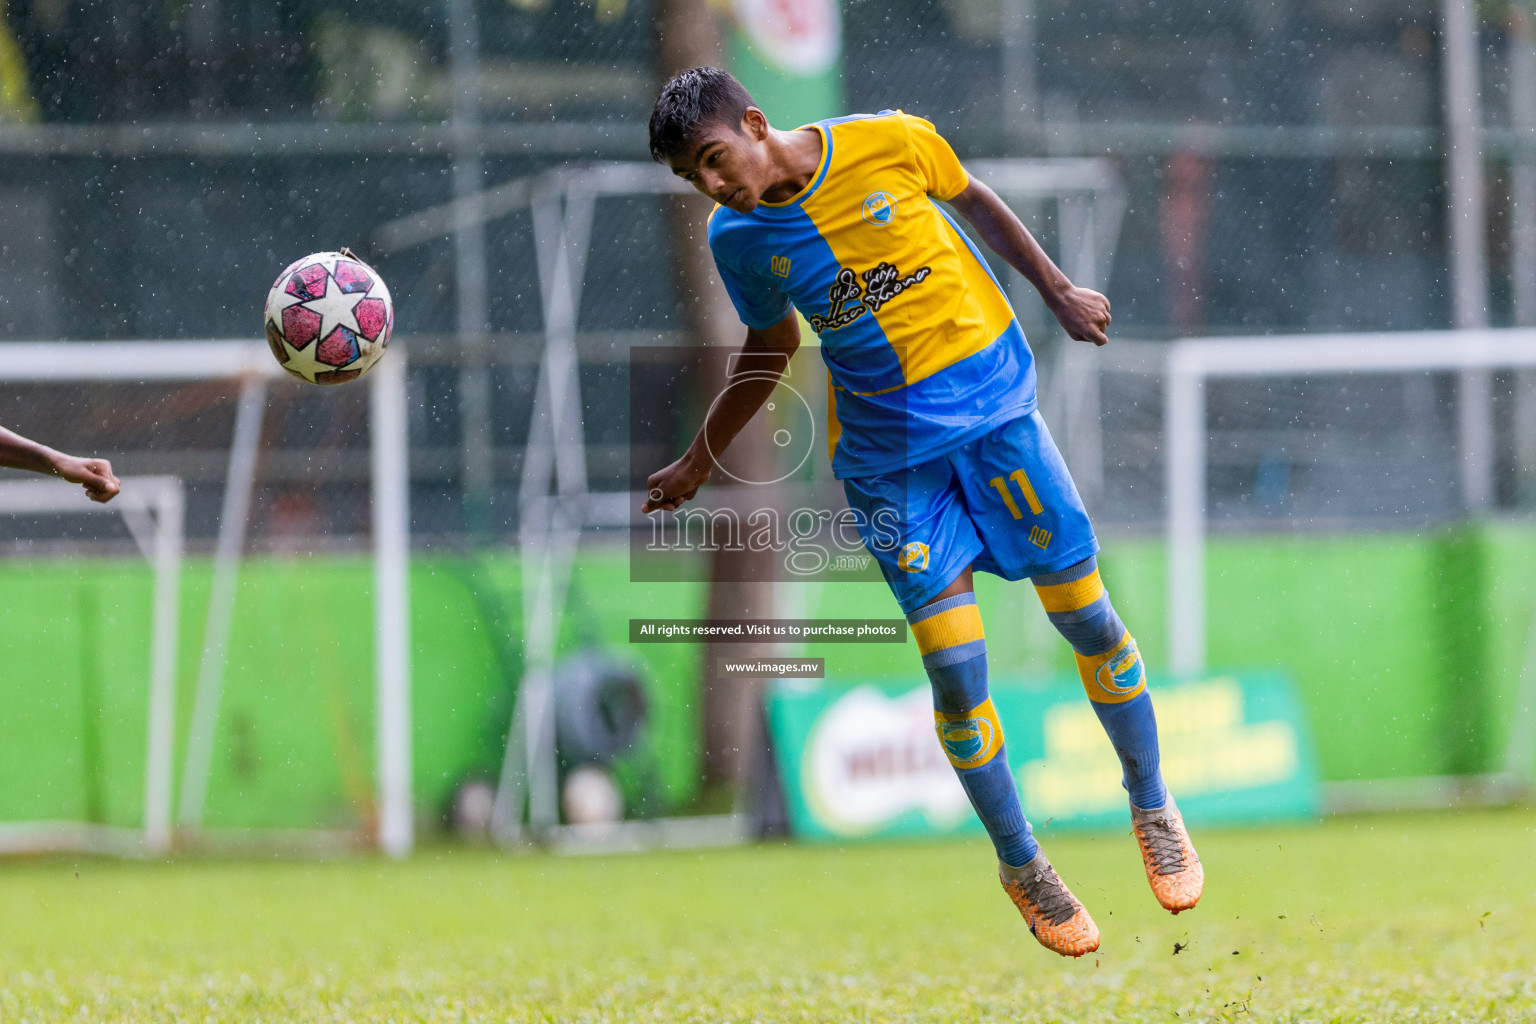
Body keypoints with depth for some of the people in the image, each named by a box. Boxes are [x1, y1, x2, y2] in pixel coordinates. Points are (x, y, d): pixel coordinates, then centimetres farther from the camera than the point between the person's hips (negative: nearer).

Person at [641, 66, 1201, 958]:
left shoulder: (890, 142, -14)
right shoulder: (740, 239, -6)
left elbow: (975, 201, 6)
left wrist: (1058, 292, 12)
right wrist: (696, 466, 15)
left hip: (993, 402, 0)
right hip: (889, 457, 0)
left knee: (1090, 620, 4)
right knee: (955, 667, -7)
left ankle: (1153, 806, 27)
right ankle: (1021, 865, 13)